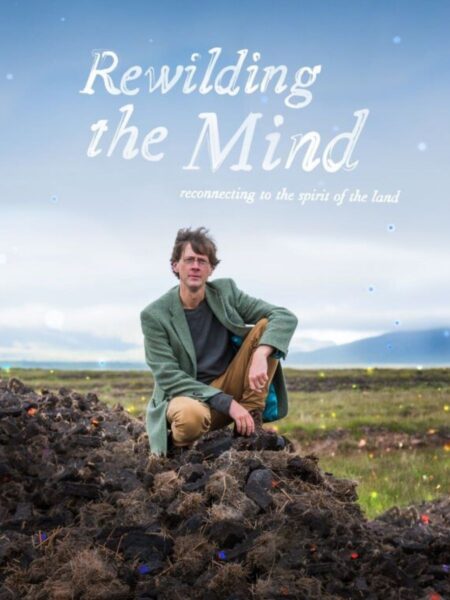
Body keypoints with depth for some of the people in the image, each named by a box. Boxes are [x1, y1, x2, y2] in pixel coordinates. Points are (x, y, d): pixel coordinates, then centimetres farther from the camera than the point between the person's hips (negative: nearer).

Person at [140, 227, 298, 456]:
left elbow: (286, 317, -9)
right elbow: (168, 377, -15)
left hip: (230, 388, 4)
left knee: (266, 326, -15)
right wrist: (226, 403, -24)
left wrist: (261, 354, -31)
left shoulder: (225, 292, -1)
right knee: (192, 415, -42)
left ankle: (251, 421, -13)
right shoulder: (154, 315, -10)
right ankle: (178, 446, -5)